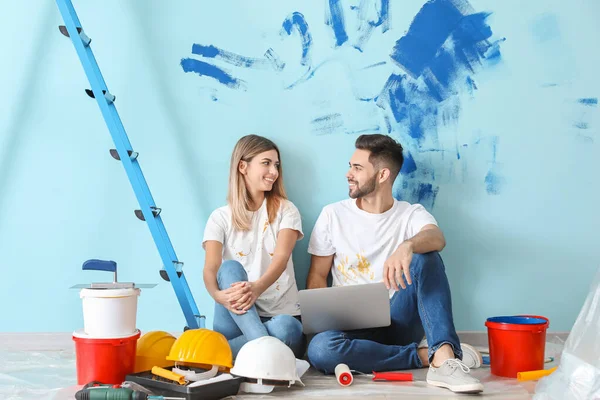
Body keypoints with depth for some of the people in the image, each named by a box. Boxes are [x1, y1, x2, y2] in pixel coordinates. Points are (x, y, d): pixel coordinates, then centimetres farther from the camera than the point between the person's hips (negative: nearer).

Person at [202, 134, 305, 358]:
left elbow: (281, 259, -11)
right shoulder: (221, 218, 7)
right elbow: (210, 269, -9)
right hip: (236, 319, 0)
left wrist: (256, 288, -35)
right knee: (230, 269, -31)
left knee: (285, 328, -36)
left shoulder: (286, 210, 7)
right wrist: (217, 294, -36)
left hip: (280, 316, 0)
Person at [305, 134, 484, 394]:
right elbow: (317, 277, 7)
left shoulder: (412, 214, 1)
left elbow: (437, 238, -23)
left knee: (425, 256, -25)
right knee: (320, 348, -35)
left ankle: (444, 358, -39)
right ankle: (426, 355, -21)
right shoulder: (333, 215, 5)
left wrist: (407, 246, -47)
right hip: (354, 327, 0)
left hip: (399, 322, 0)